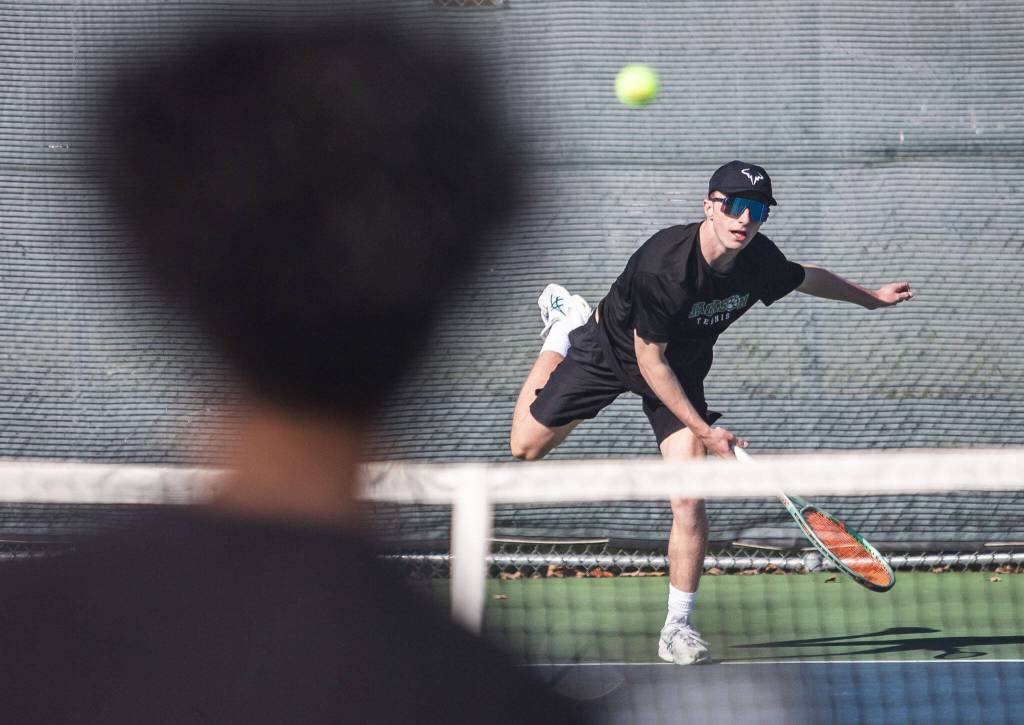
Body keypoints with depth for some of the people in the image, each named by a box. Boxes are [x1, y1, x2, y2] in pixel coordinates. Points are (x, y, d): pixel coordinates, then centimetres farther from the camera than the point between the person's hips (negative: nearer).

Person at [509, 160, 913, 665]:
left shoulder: (760, 259, -22)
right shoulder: (662, 267, -38)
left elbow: (805, 277, 5)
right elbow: (650, 362, -28)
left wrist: (868, 297, 18)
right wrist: (703, 429, -27)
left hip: (681, 368, 3)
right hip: (609, 350, -3)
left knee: (689, 499, -13)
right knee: (526, 448, 8)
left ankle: (677, 628, -2)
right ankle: (564, 328, 33)